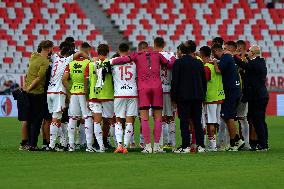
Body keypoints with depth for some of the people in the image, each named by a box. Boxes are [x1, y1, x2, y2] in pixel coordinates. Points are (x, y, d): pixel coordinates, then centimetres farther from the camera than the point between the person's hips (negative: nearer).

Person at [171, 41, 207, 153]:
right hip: (198, 96, 5)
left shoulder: (178, 63, -6)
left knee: (184, 121, -2)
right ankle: (200, 145, 4)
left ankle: (185, 146, -6)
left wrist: (173, 97, -2)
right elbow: (204, 80, 12)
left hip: (183, 96, -5)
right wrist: (203, 95, 18)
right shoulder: (199, 63, 9)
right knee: (197, 121, 7)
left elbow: (175, 81, -7)